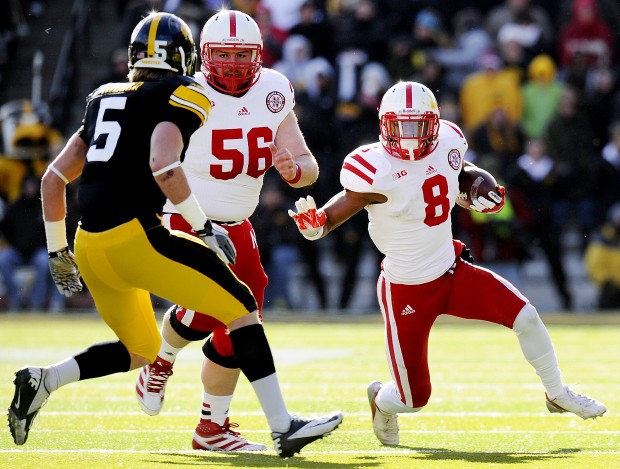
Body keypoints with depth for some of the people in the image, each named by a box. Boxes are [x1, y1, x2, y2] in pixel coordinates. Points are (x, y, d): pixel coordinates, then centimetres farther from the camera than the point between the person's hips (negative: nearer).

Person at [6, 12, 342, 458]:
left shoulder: (105, 100, 21)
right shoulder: (182, 96, 0)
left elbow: (53, 179, 21)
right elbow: (163, 167, -18)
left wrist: (58, 251, 28)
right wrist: (203, 228, -9)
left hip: (90, 249, 7)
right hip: (135, 238, -7)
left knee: (140, 349, 25)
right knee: (241, 308, 1)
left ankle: (41, 381, 8)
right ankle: (283, 426, -5)